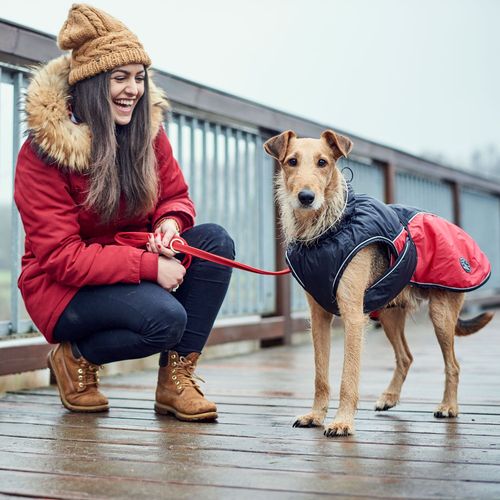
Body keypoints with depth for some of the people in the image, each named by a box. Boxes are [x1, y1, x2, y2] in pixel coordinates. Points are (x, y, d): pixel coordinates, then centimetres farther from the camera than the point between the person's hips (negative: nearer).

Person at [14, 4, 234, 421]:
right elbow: (61, 258, -21)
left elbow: (177, 196, 9)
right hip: (65, 288, -6)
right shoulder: (41, 153, -18)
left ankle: (176, 379, -12)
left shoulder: (148, 130, -2)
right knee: (165, 318, -33)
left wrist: (170, 222, -18)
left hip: (136, 267, 6)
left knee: (215, 240, -18)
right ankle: (76, 357, -1)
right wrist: (149, 265, -28)